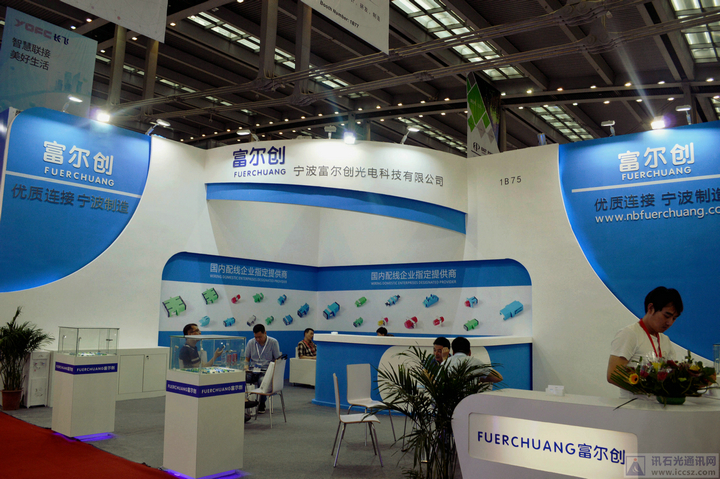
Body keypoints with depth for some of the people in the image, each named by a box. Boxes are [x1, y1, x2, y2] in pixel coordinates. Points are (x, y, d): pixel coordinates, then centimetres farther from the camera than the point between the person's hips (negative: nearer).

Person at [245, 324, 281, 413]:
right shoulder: (250, 343, 9)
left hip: (266, 370, -3)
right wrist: (246, 366, -5)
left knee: (262, 381, -37)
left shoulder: (273, 342, 0)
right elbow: (247, 358, 17)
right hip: (253, 370, 3)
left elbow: (277, 360, 2)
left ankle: (262, 405, -15)